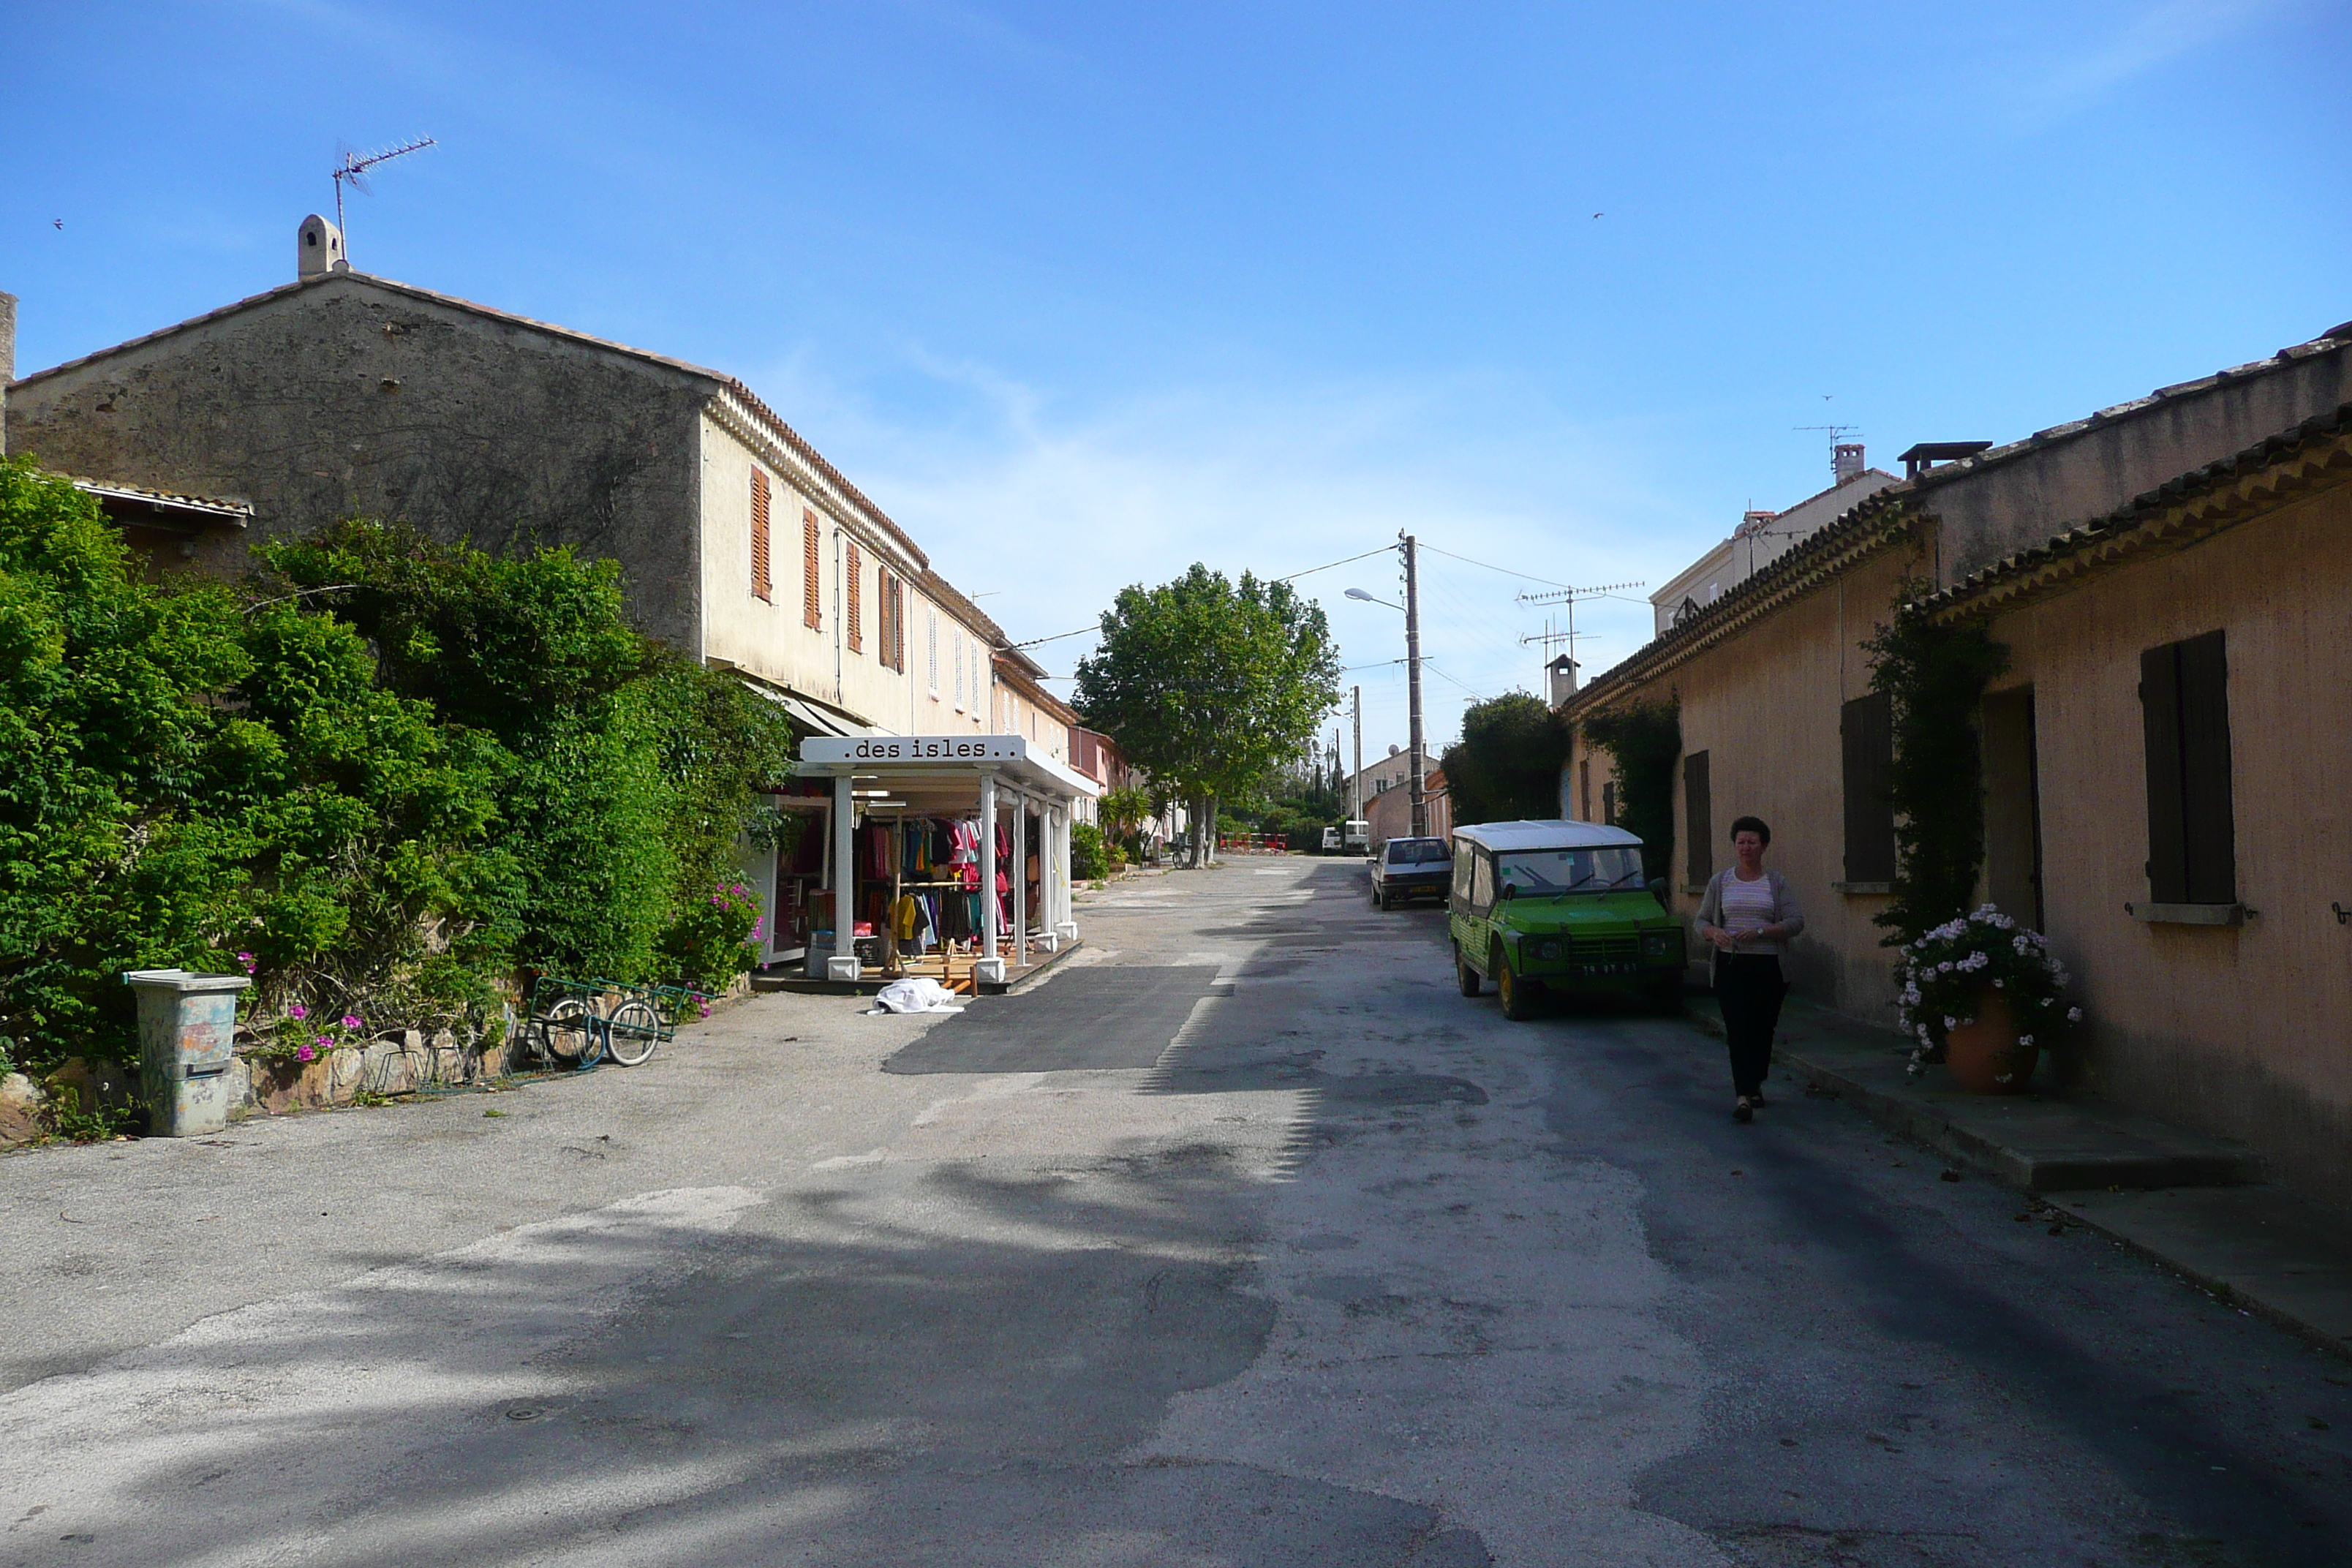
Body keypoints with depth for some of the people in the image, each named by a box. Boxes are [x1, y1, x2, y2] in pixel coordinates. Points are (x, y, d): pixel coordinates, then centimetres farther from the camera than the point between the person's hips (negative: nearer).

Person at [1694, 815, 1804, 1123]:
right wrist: (1714, 932, -12)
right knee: (1738, 1029, -9)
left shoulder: (1776, 882, 4)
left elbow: (1796, 921, -4)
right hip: (1731, 965, 0)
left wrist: (1760, 931, -17)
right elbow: (1702, 919, 11)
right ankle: (1743, 1096, -14)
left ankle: (1754, 1084, 29)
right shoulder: (1720, 882, 8)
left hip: (1768, 967, 0)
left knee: (1763, 1029, 8)